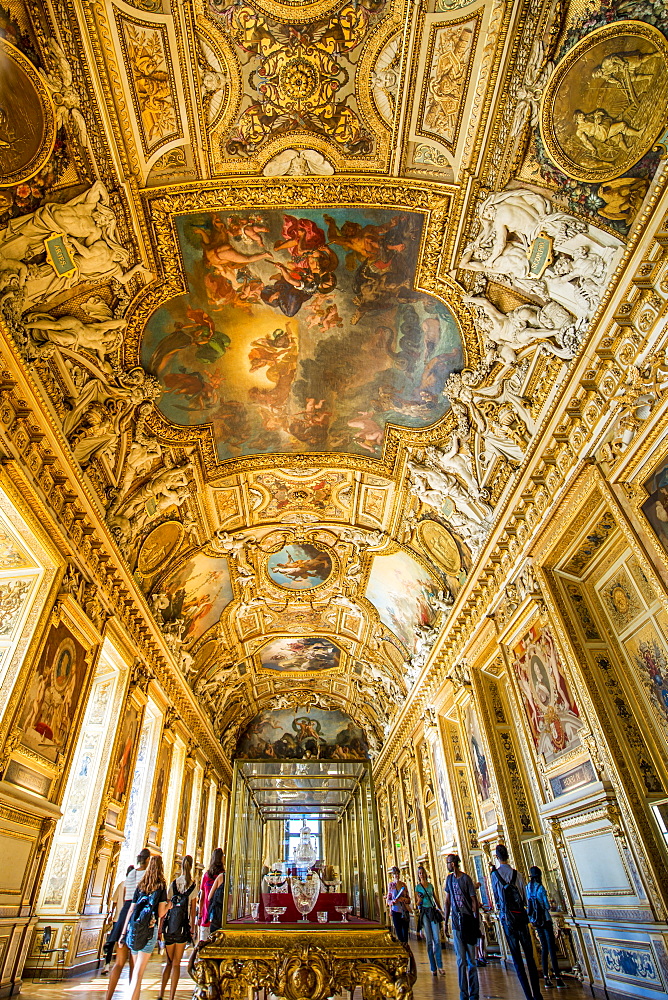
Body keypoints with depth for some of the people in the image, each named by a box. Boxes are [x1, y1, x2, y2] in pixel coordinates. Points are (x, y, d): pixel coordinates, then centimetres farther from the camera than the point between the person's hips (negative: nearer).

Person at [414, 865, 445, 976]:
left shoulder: (430, 885, 12)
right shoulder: (418, 887, 3)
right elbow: (417, 903, 3)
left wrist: (440, 909, 23)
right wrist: (419, 900, -18)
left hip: (433, 912, 3)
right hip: (424, 912, -3)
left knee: (437, 939, -6)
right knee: (429, 940, -1)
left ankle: (440, 966, -2)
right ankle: (433, 968, 7)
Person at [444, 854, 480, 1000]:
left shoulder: (466, 878, -10)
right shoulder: (449, 878, 7)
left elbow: (474, 901, -7)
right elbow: (447, 901, 14)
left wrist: (477, 923, -9)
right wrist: (446, 922, 14)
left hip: (468, 921, -4)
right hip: (456, 922, 4)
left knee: (471, 960, 4)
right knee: (461, 960, 6)